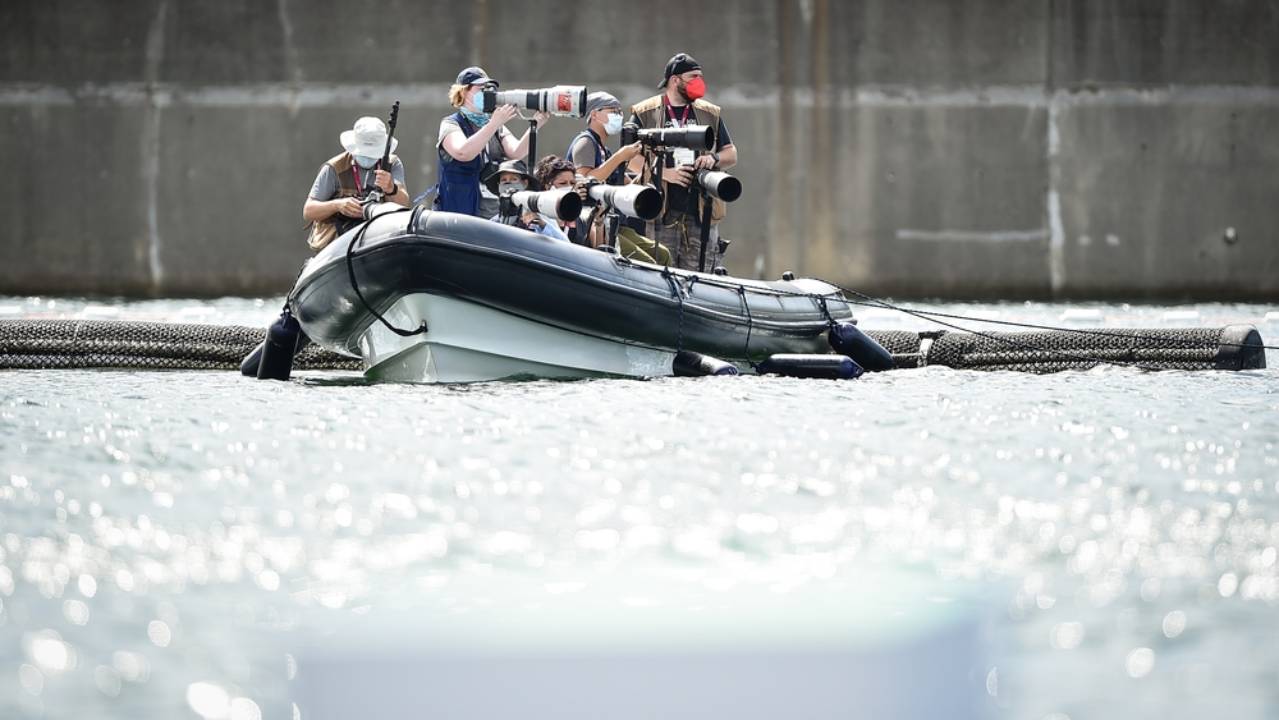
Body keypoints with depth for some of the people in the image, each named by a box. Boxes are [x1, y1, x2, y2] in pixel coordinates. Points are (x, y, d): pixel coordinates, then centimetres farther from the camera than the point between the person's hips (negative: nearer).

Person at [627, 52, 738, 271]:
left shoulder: (710, 114, 17)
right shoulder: (644, 113, 6)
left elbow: (731, 154, 20)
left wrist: (714, 159, -3)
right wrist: (665, 172, -13)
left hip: (701, 212, 3)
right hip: (660, 215, -3)